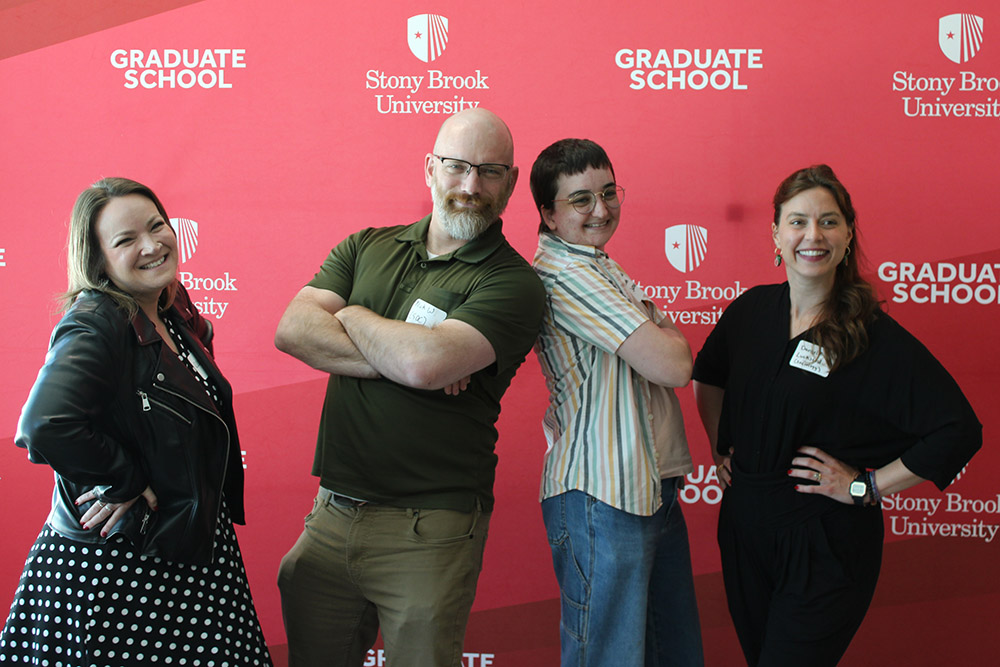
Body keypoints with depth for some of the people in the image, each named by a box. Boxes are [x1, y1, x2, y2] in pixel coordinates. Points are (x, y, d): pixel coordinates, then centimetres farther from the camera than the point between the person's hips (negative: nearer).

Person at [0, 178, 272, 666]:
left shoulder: (174, 315, 8)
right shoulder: (94, 323, -17)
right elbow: (47, 425, -33)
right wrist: (125, 483, -21)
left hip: (193, 548, 8)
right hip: (113, 569, -8)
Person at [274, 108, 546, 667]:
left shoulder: (512, 283, -8)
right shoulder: (367, 248, 9)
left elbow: (426, 362, -24)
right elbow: (292, 330, -4)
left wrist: (352, 316, -5)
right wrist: (397, 357, -16)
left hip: (429, 532, -5)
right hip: (331, 513, 5)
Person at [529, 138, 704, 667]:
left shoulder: (600, 269, 18)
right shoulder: (564, 273, -15)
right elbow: (673, 365, -19)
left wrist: (653, 331, -5)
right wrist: (668, 334, 2)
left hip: (651, 488, 10)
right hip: (601, 497, -10)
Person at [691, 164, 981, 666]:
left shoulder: (875, 337, -14)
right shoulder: (750, 310, 2)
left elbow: (958, 431, -17)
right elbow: (707, 375, 24)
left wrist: (864, 486, -14)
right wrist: (719, 445, 14)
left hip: (826, 545, -5)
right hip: (743, 528, 5)